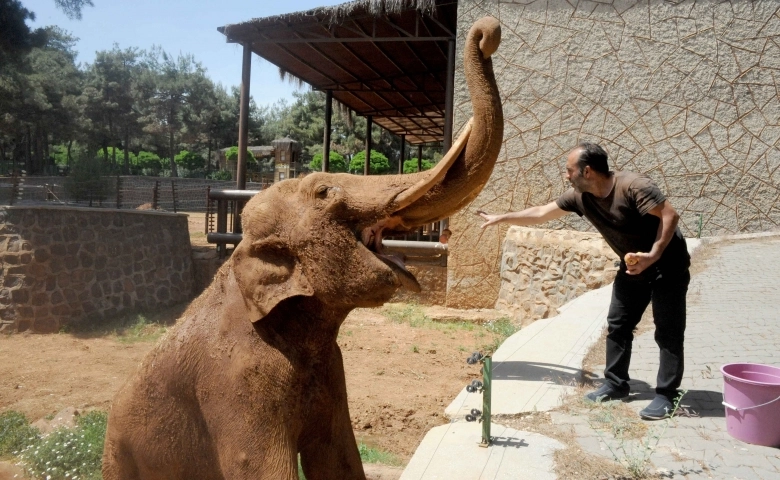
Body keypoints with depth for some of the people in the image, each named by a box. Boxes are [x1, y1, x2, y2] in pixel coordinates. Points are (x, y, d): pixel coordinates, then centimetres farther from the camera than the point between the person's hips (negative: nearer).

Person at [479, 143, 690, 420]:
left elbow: (670, 215, -29)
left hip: (667, 264, -7)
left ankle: (666, 396, 1)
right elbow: (540, 213, 3)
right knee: (618, 326, 9)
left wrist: (653, 255, -37)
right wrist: (501, 219, 6)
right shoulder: (580, 196, -7)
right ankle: (615, 384, 20)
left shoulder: (633, 186, -28)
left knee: (668, 332, -5)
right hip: (633, 265, 7)